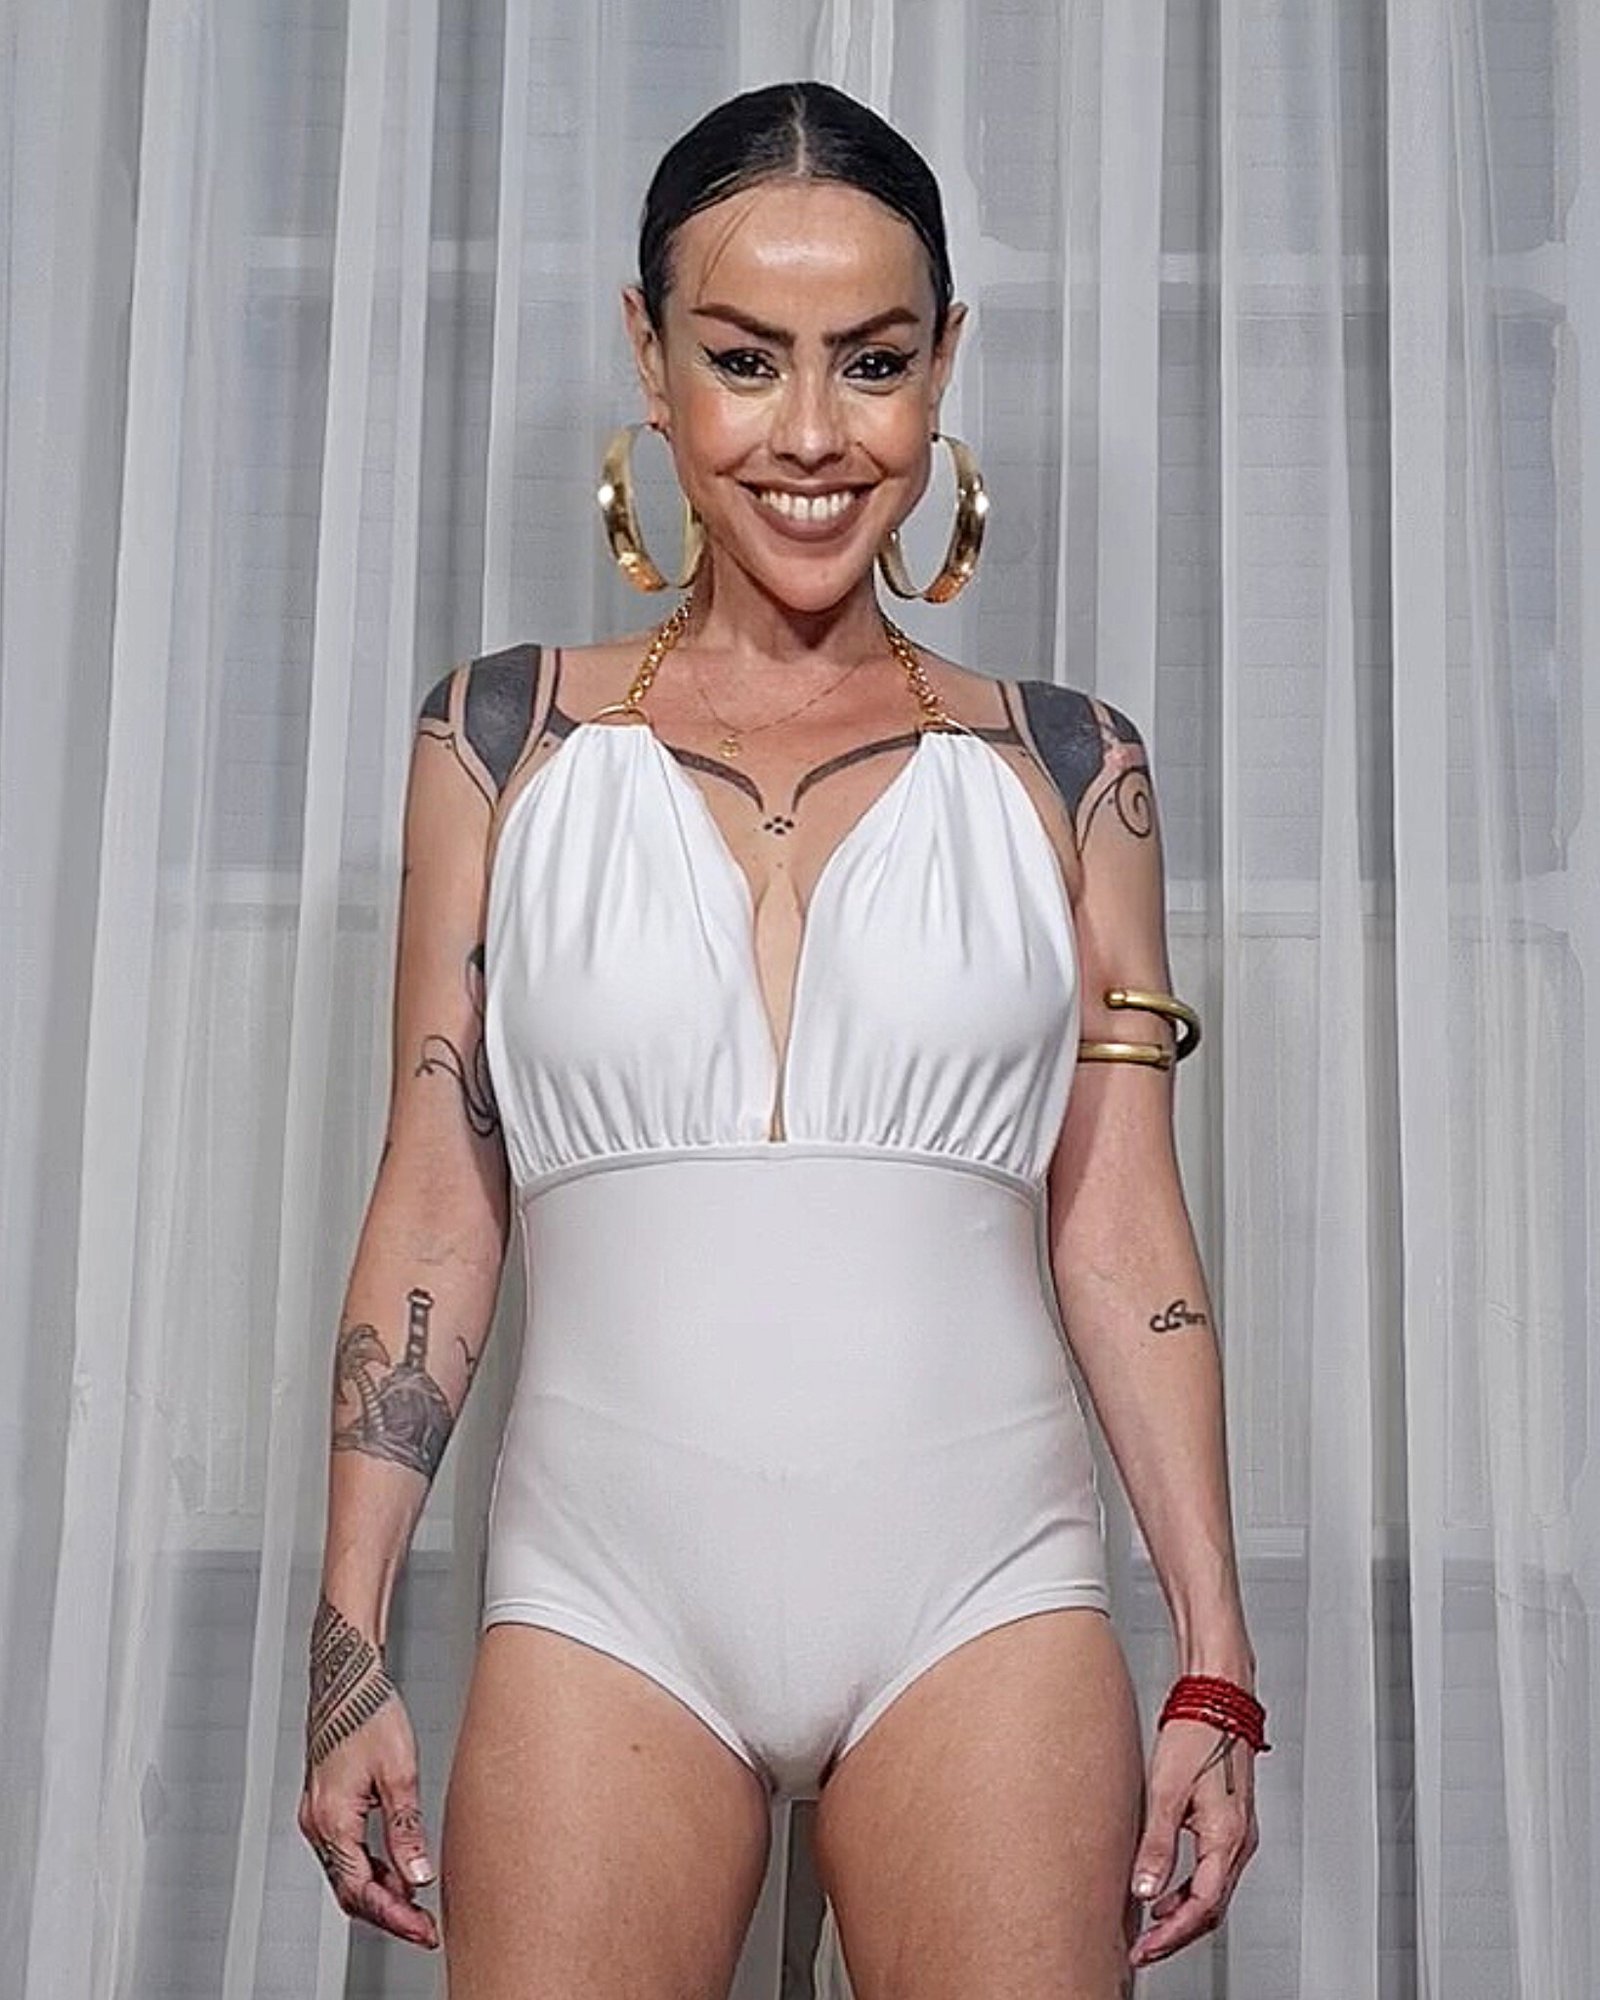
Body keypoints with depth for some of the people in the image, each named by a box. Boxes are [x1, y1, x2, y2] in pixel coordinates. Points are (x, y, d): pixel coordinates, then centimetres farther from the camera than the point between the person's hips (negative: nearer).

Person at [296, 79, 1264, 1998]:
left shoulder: (1064, 765, 6)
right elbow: (436, 1203, 6)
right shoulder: (509, 735, 5)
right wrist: (347, 1647, 2)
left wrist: (1214, 1662, 2)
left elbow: (1118, 1224, 5)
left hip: (984, 1598, 0)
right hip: (605, 1592, 0)